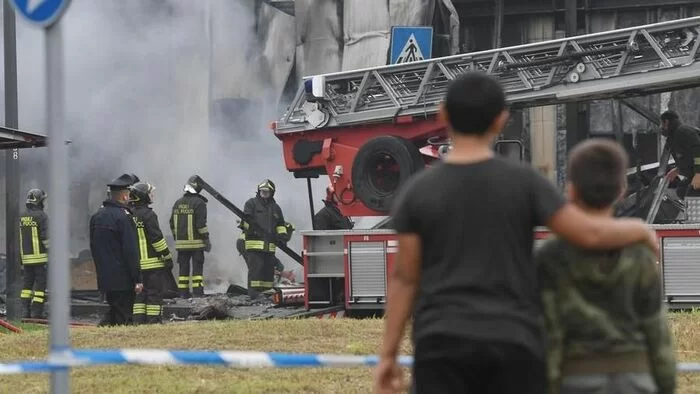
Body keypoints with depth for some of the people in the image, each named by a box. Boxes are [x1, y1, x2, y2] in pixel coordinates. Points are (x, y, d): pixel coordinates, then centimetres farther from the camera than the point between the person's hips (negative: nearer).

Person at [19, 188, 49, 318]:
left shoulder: (22, 217, 10)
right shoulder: (42, 216, -10)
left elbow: (17, 238, 13)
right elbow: (46, 237, -15)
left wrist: (20, 257, 19)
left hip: (26, 257, 6)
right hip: (40, 256, -6)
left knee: (27, 284, 11)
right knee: (40, 284, -3)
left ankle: (25, 312, 6)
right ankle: (37, 313, -7)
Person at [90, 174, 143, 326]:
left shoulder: (97, 216, 10)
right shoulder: (124, 217, -15)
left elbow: (93, 246, 18)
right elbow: (131, 251, -17)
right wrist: (137, 279, -15)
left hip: (104, 277, 8)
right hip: (122, 279, -7)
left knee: (114, 310, 18)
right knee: (124, 319, -2)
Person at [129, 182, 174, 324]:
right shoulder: (148, 215, -13)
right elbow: (157, 238, -15)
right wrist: (167, 257, -9)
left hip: (136, 263, 7)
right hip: (152, 263, -7)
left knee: (139, 295, 10)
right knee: (155, 293, -3)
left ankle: (138, 321, 8)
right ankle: (154, 321, -5)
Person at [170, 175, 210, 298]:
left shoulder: (177, 203, 10)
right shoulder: (199, 203, -9)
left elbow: (172, 224, 14)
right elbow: (201, 224, -14)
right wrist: (207, 240, -7)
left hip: (181, 242, 5)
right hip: (196, 242, -5)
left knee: (183, 268, 9)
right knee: (197, 267, -2)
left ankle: (183, 293, 9)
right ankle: (198, 292, -7)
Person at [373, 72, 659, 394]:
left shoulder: (417, 191, -1)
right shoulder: (523, 183, -3)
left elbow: (404, 277, 0)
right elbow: (590, 234, -5)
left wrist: (388, 354, 5)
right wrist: (640, 229, 15)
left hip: (441, 345, 1)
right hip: (512, 344, 0)